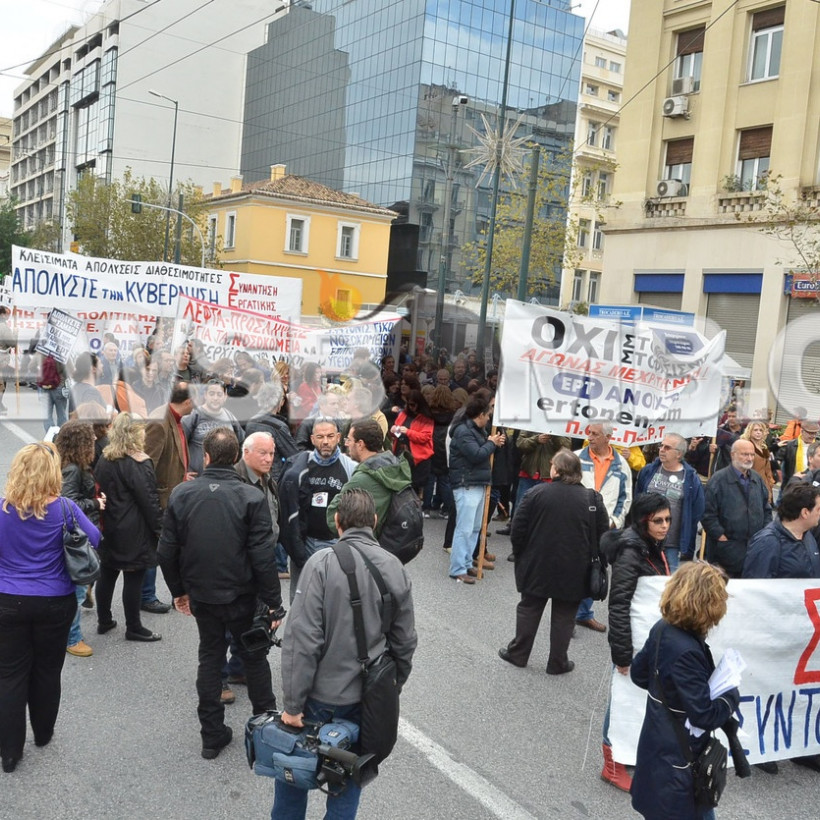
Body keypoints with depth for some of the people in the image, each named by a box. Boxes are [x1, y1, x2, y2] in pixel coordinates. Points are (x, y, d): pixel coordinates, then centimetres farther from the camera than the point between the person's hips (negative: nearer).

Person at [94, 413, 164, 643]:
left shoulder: (104, 460, 6)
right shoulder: (139, 465, -16)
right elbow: (149, 500, -16)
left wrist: (105, 520, 15)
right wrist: (159, 527, -7)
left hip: (109, 527, 8)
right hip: (134, 531, -8)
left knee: (107, 574, 16)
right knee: (133, 578, 1)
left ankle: (104, 621, 29)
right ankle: (133, 628, 11)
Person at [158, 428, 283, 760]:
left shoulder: (181, 494, -8)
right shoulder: (252, 497, -17)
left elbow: (167, 551, -1)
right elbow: (263, 556, -18)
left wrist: (178, 590, 13)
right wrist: (273, 602, -8)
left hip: (201, 595, 3)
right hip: (241, 595, -2)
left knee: (210, 657, 18)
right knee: (254, 657, 15)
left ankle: (212, 734, 24)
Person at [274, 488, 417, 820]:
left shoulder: (323, 562, -17)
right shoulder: (395, 568, -3)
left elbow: (302, 638, -20)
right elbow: (404, 642, 3)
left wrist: (293, 702, -13)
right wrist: (393, 688, 17)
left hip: (321, 693, -3)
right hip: (367, 696, 4)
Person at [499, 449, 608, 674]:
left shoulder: (537, 493, -8)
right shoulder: (593, 498, -4)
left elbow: (518, 528, -6)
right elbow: (602, 534, -2)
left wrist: (520, 555, 9)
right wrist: (589, 559, 12)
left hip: (537, 565, 0)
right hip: (574, 571, 1)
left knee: (529, 609, 14)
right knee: (564, 615, 11)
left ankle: (518, 653, 24)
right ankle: (558, 663, 18)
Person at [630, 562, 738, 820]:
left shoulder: (662, 629, -6)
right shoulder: (686, 652, -32)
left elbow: (639, 674, 9)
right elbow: (706, 716, -25)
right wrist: (732, 694, -9)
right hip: (679, 759, -9)